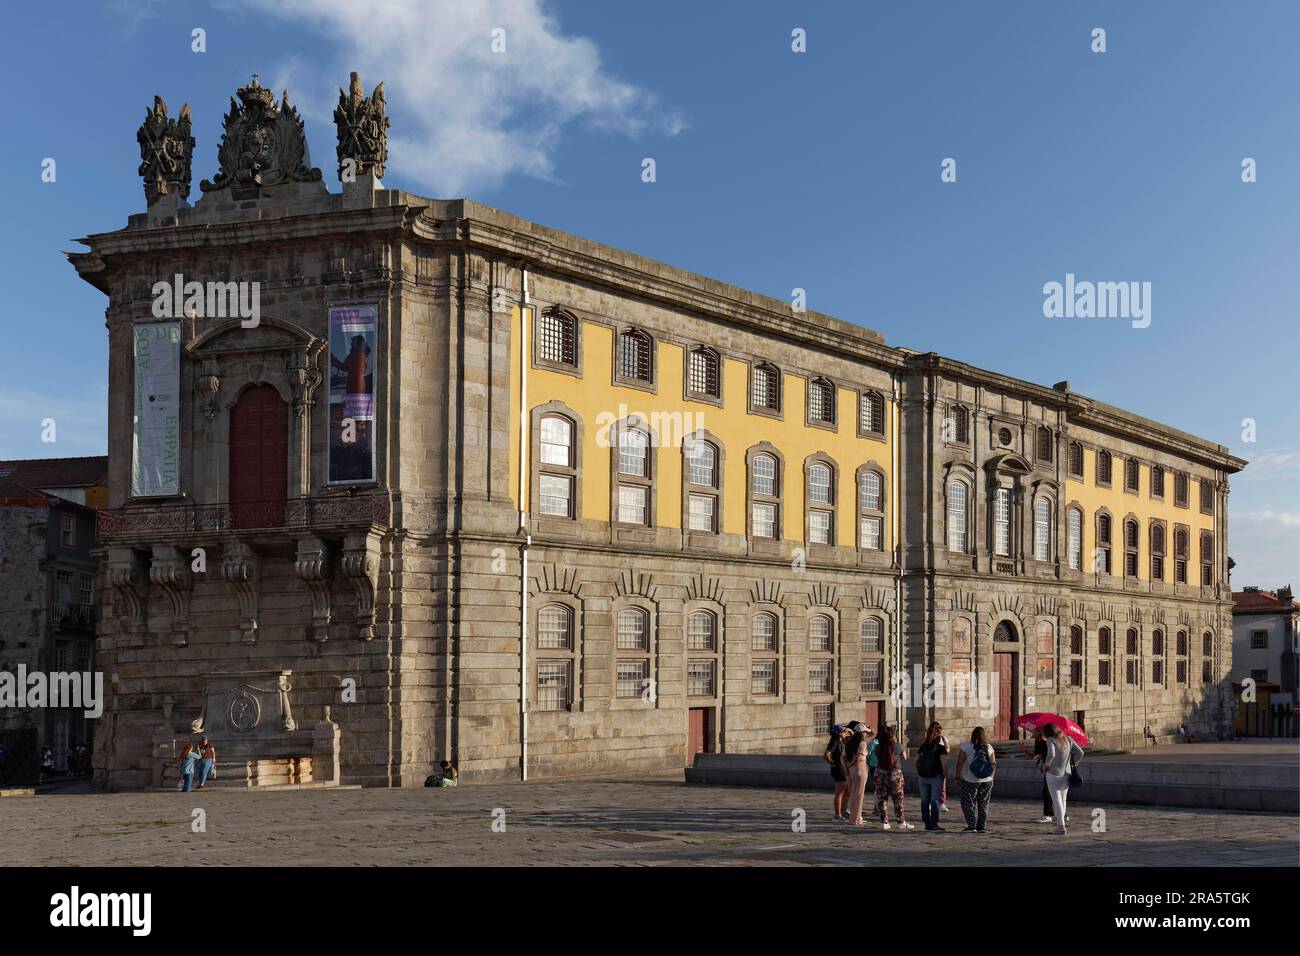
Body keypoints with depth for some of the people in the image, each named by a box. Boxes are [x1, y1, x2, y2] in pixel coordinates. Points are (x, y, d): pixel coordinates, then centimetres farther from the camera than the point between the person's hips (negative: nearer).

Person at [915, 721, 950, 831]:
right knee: (934, 801, 0)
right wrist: (945, 774, -2)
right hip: (936, 777, -4)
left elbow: (916, 760, 7)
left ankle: (927, 825, 11)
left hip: (923, 777, 4)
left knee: (924, 801, 8)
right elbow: (944, 763, -15)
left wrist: (919, 774, 14)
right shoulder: (940, 747, -7)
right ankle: (934, 825, -2)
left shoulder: (923, 746, 7)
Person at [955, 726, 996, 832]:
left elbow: (960, 763, -9)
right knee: (983, 804, 10)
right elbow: (993, 764, 6)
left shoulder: (965, 746, -6)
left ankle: (971, 826, -6)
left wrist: (958, 777, -3)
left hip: (970, 780, -4)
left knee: (968, 803, 2)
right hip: (986, 781, 4)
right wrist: (991, 777, 14)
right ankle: (981, 826, 10)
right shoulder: (989, 747, 5)